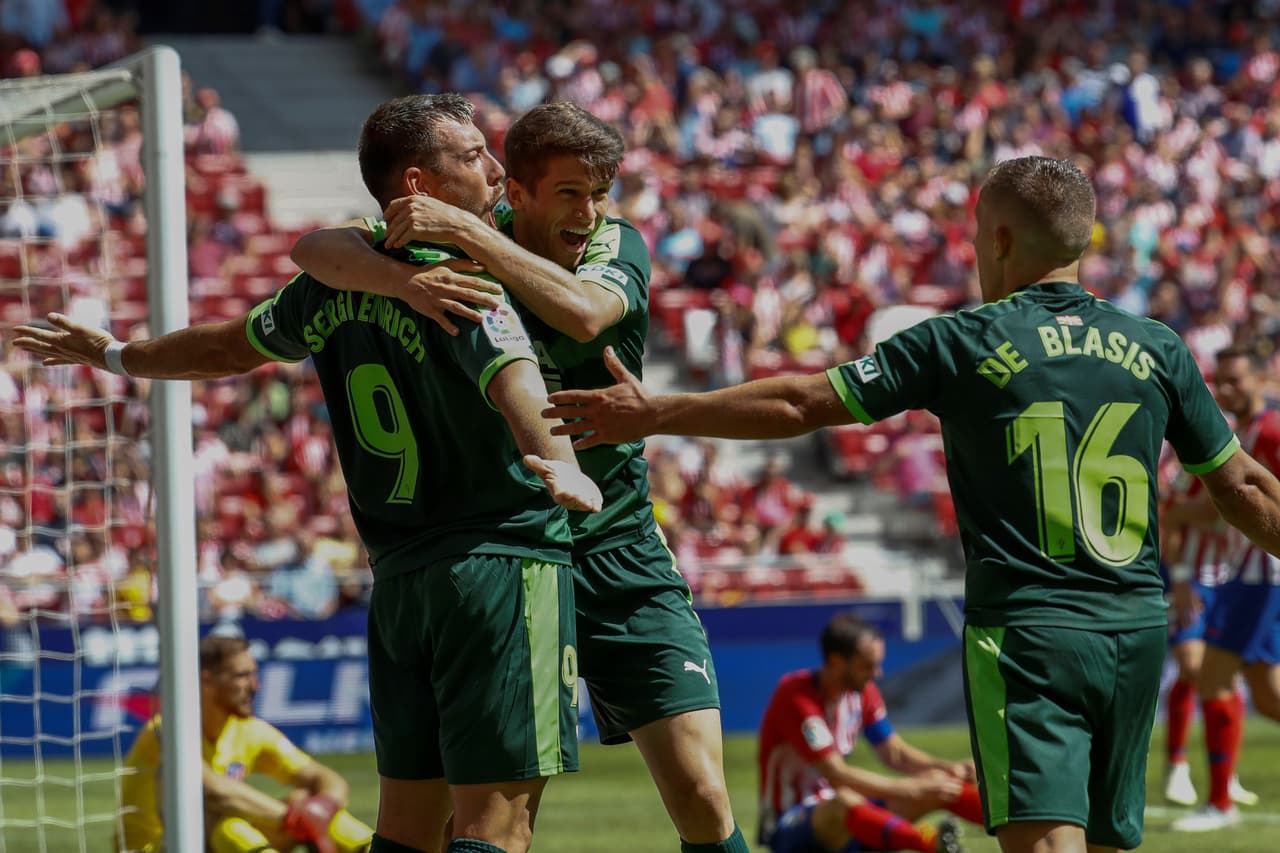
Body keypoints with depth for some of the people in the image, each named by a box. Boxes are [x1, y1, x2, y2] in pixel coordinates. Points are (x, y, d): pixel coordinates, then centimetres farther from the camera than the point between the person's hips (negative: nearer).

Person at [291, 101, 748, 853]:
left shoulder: (621, 249, -4)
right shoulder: (453, 249, -6)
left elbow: (583, 312, -28)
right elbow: (316, 250, -19)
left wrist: (465, 230, -32)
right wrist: (404, 279, -38)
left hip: (617, 549, 1)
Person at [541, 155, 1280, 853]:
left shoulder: (962, 343, -3)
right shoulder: (1157, 349, 6)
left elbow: (799, 404, -2)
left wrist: (654, 415, 6)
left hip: (1022, 631, -4)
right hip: (1137, 630, 5)